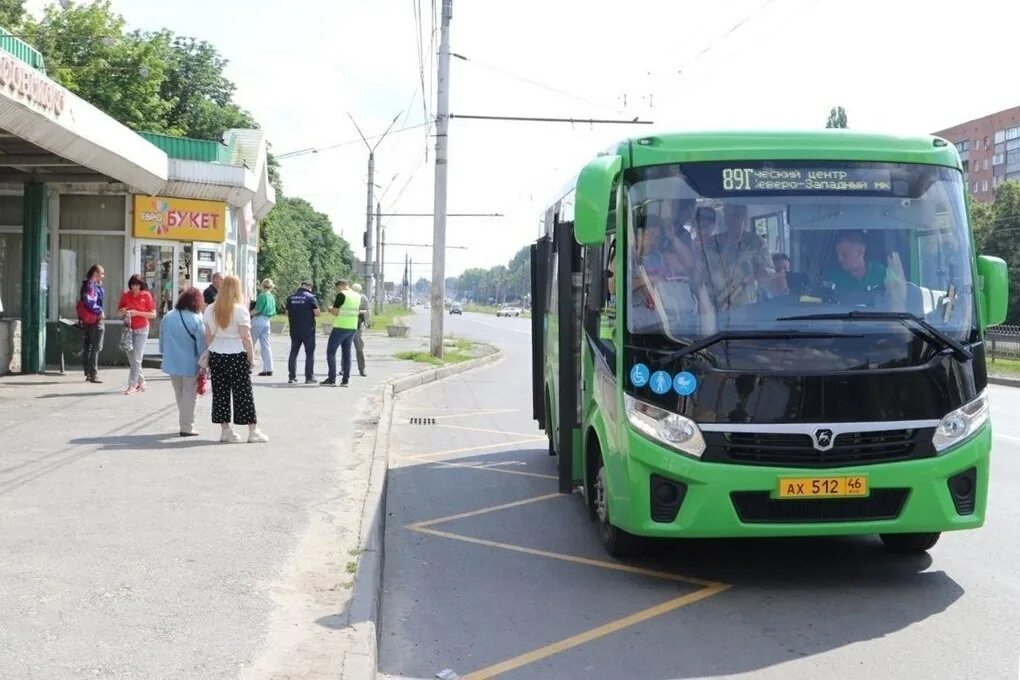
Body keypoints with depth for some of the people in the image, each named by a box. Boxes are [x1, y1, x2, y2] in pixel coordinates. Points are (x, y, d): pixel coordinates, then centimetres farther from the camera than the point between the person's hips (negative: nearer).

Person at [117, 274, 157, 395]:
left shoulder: (146, 295, -7)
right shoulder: (125, 295, 1)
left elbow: (153, 314, -7)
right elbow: (118, 313, 9)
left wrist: (137, 313, -18)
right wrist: (122, 312, -15)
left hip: (141, 330, -4)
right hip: (128, 329, 4)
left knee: (136, 359, -8)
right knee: (131, 359, 9)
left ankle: (132, 385, -6)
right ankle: (141, 381, 24)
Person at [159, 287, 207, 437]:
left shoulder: (167, 317, 0)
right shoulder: (196, 319, -16)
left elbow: (162, 340, 8)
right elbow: (201, 344, -14)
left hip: (172, 363, 5)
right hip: (190, 364, -5)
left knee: (179, 393, 18)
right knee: (189, 393, 4)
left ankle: (185, 423, 25)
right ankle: (187, 427, 5)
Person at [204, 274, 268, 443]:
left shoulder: (209, 310, 6)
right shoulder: (240, 310, -9)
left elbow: (208, 336, 8)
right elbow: (246, 336, -11)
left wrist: (211, 352, 15)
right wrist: (252, 357, -5)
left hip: (216, 355, 4)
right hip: (237, 356, -4)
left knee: (220, 393, 9)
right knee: (243, 393, 1)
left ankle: (225, 430, 12)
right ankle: (253, 431, 6)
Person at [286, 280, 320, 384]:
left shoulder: (291, 298, 6)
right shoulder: (311, 297, -8)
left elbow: (287, 313, 10)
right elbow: (317, 313, -12)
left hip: (294, 330, 4)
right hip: (308, 330, -4)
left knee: (293, 352, 12)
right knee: (310, 353, 4)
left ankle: (291, 377, 10)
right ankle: (309, 377, 2)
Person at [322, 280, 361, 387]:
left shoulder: (341, 295, -11)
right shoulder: (357, 296, 12)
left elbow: (335, 311, -14)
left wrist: (330, 309, 6)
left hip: (340, 327, -7)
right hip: (353, 328, 7)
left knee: (331, 352, 1)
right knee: (346, 353, 11)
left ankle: (331, 379, -3)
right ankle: (346, 380, 7)